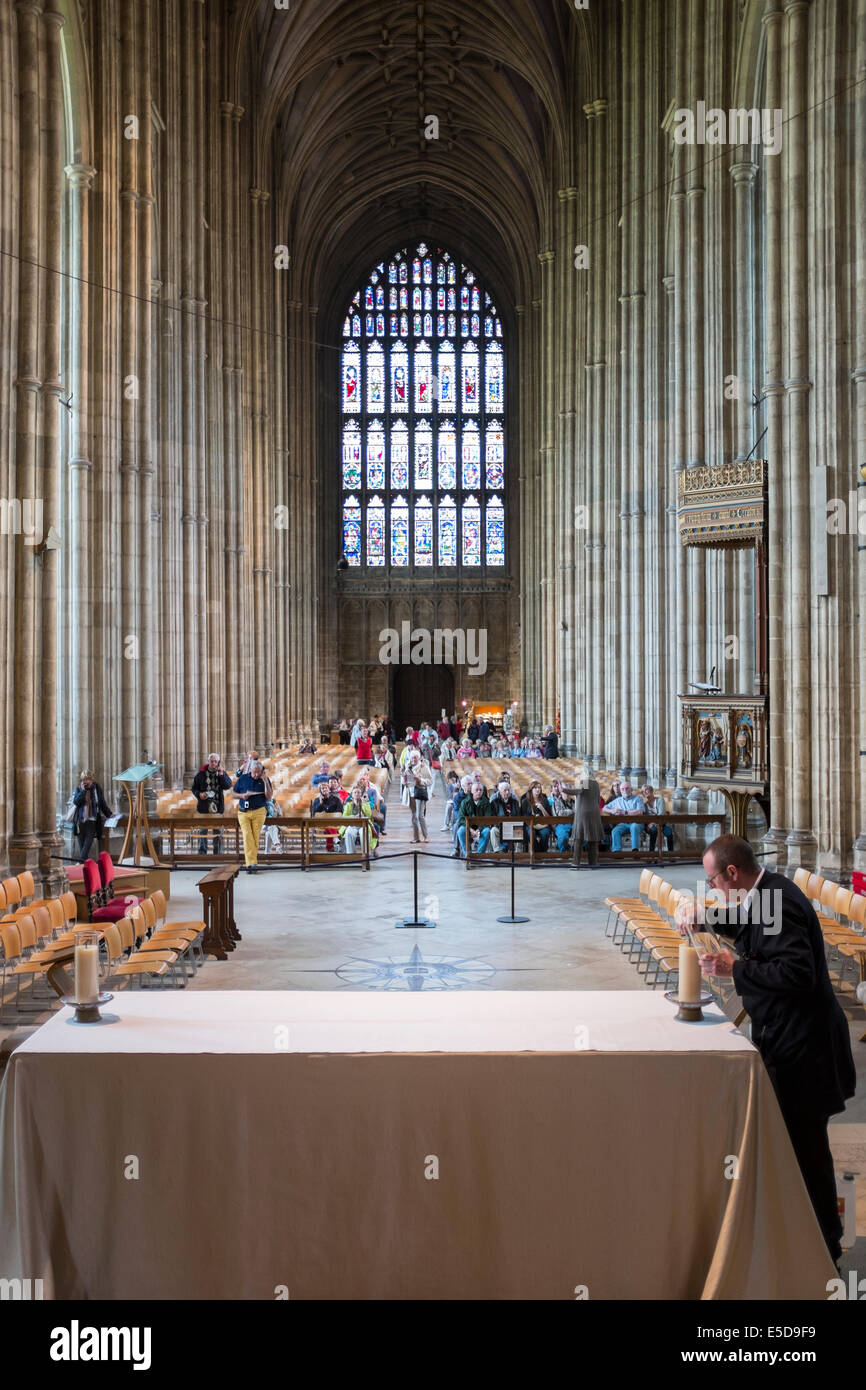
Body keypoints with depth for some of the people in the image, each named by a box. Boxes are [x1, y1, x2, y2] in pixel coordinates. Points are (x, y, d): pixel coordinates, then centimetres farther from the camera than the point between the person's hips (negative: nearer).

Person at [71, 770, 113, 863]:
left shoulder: (97, 789, 5)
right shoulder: (79, 788, 6)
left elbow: (103, 803, 13)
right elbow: (75, 802, -6)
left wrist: (109, 814, 7)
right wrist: (83, 791, -12)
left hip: (92, 820, -2)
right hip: (80, 819, 2)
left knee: (88, 840, -14)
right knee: (81, 842, 3)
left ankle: (81, 861, -17)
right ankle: (83, 861, 9)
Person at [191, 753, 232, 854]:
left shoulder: (222, 773, 4)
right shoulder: (201, 773, 3)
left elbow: (228, 786, -10)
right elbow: (194, 788, 8)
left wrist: (221, 774, -17)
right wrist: (199, 794, -12)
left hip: (218, 807, 0)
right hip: (204, 807, 0)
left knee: (218, 830, 4)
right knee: (203, 830, 3)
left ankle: (217, 853, 13)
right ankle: (202, 853, 11)